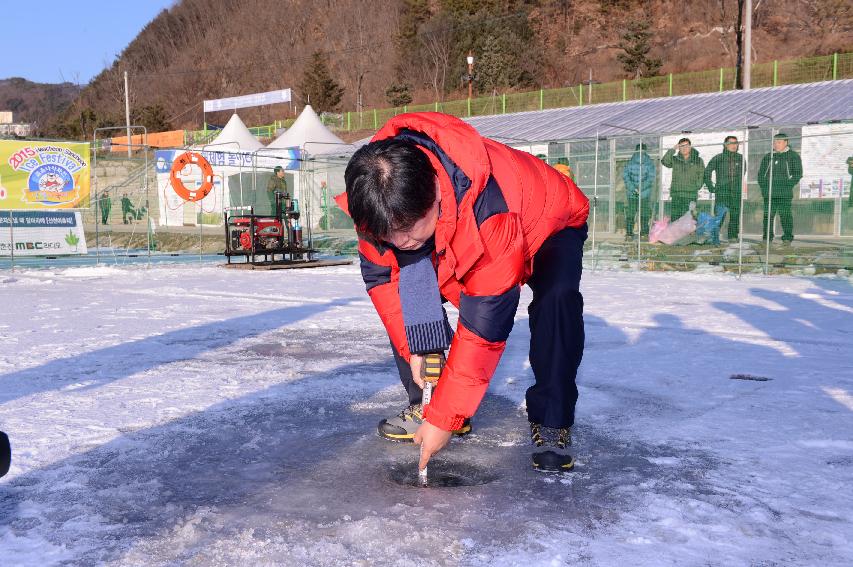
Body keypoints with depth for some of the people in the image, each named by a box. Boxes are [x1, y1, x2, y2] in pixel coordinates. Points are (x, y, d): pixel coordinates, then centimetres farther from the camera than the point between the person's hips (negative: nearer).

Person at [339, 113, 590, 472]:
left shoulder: (492, 211, -47)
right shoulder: (379, 203, -29)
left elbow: (485, 324, -41)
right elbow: (379, 273, -13)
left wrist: (445, 418, -35)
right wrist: (414, 346, -20)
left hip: (550, 227, -5)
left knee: (556, 299, -34)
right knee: (408, 292, -10)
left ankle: (551, 423, -17)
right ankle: (424, 401, 4)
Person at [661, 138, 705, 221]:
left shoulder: (698, 160, 11)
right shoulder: (674, 159, 12)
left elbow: (701, 176, 11)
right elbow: (664, 161, -7)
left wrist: (696, 187, 0)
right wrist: (673, 149, -5)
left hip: (691, 196, -1)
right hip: (676, 195, 2)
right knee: (674, 218, -1)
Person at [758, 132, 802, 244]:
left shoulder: (793, 156, 7)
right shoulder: (768, 157, 18)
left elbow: (798, 173, 3)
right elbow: (761, 173, 21)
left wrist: (788, 185, -8)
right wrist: (763, 185, 6)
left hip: (784, 193, -4)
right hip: (769, 193, 4)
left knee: (785, 214, -6)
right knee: (768, 215, 2)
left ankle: (787, 237, -1)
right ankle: (767, 238, 7)